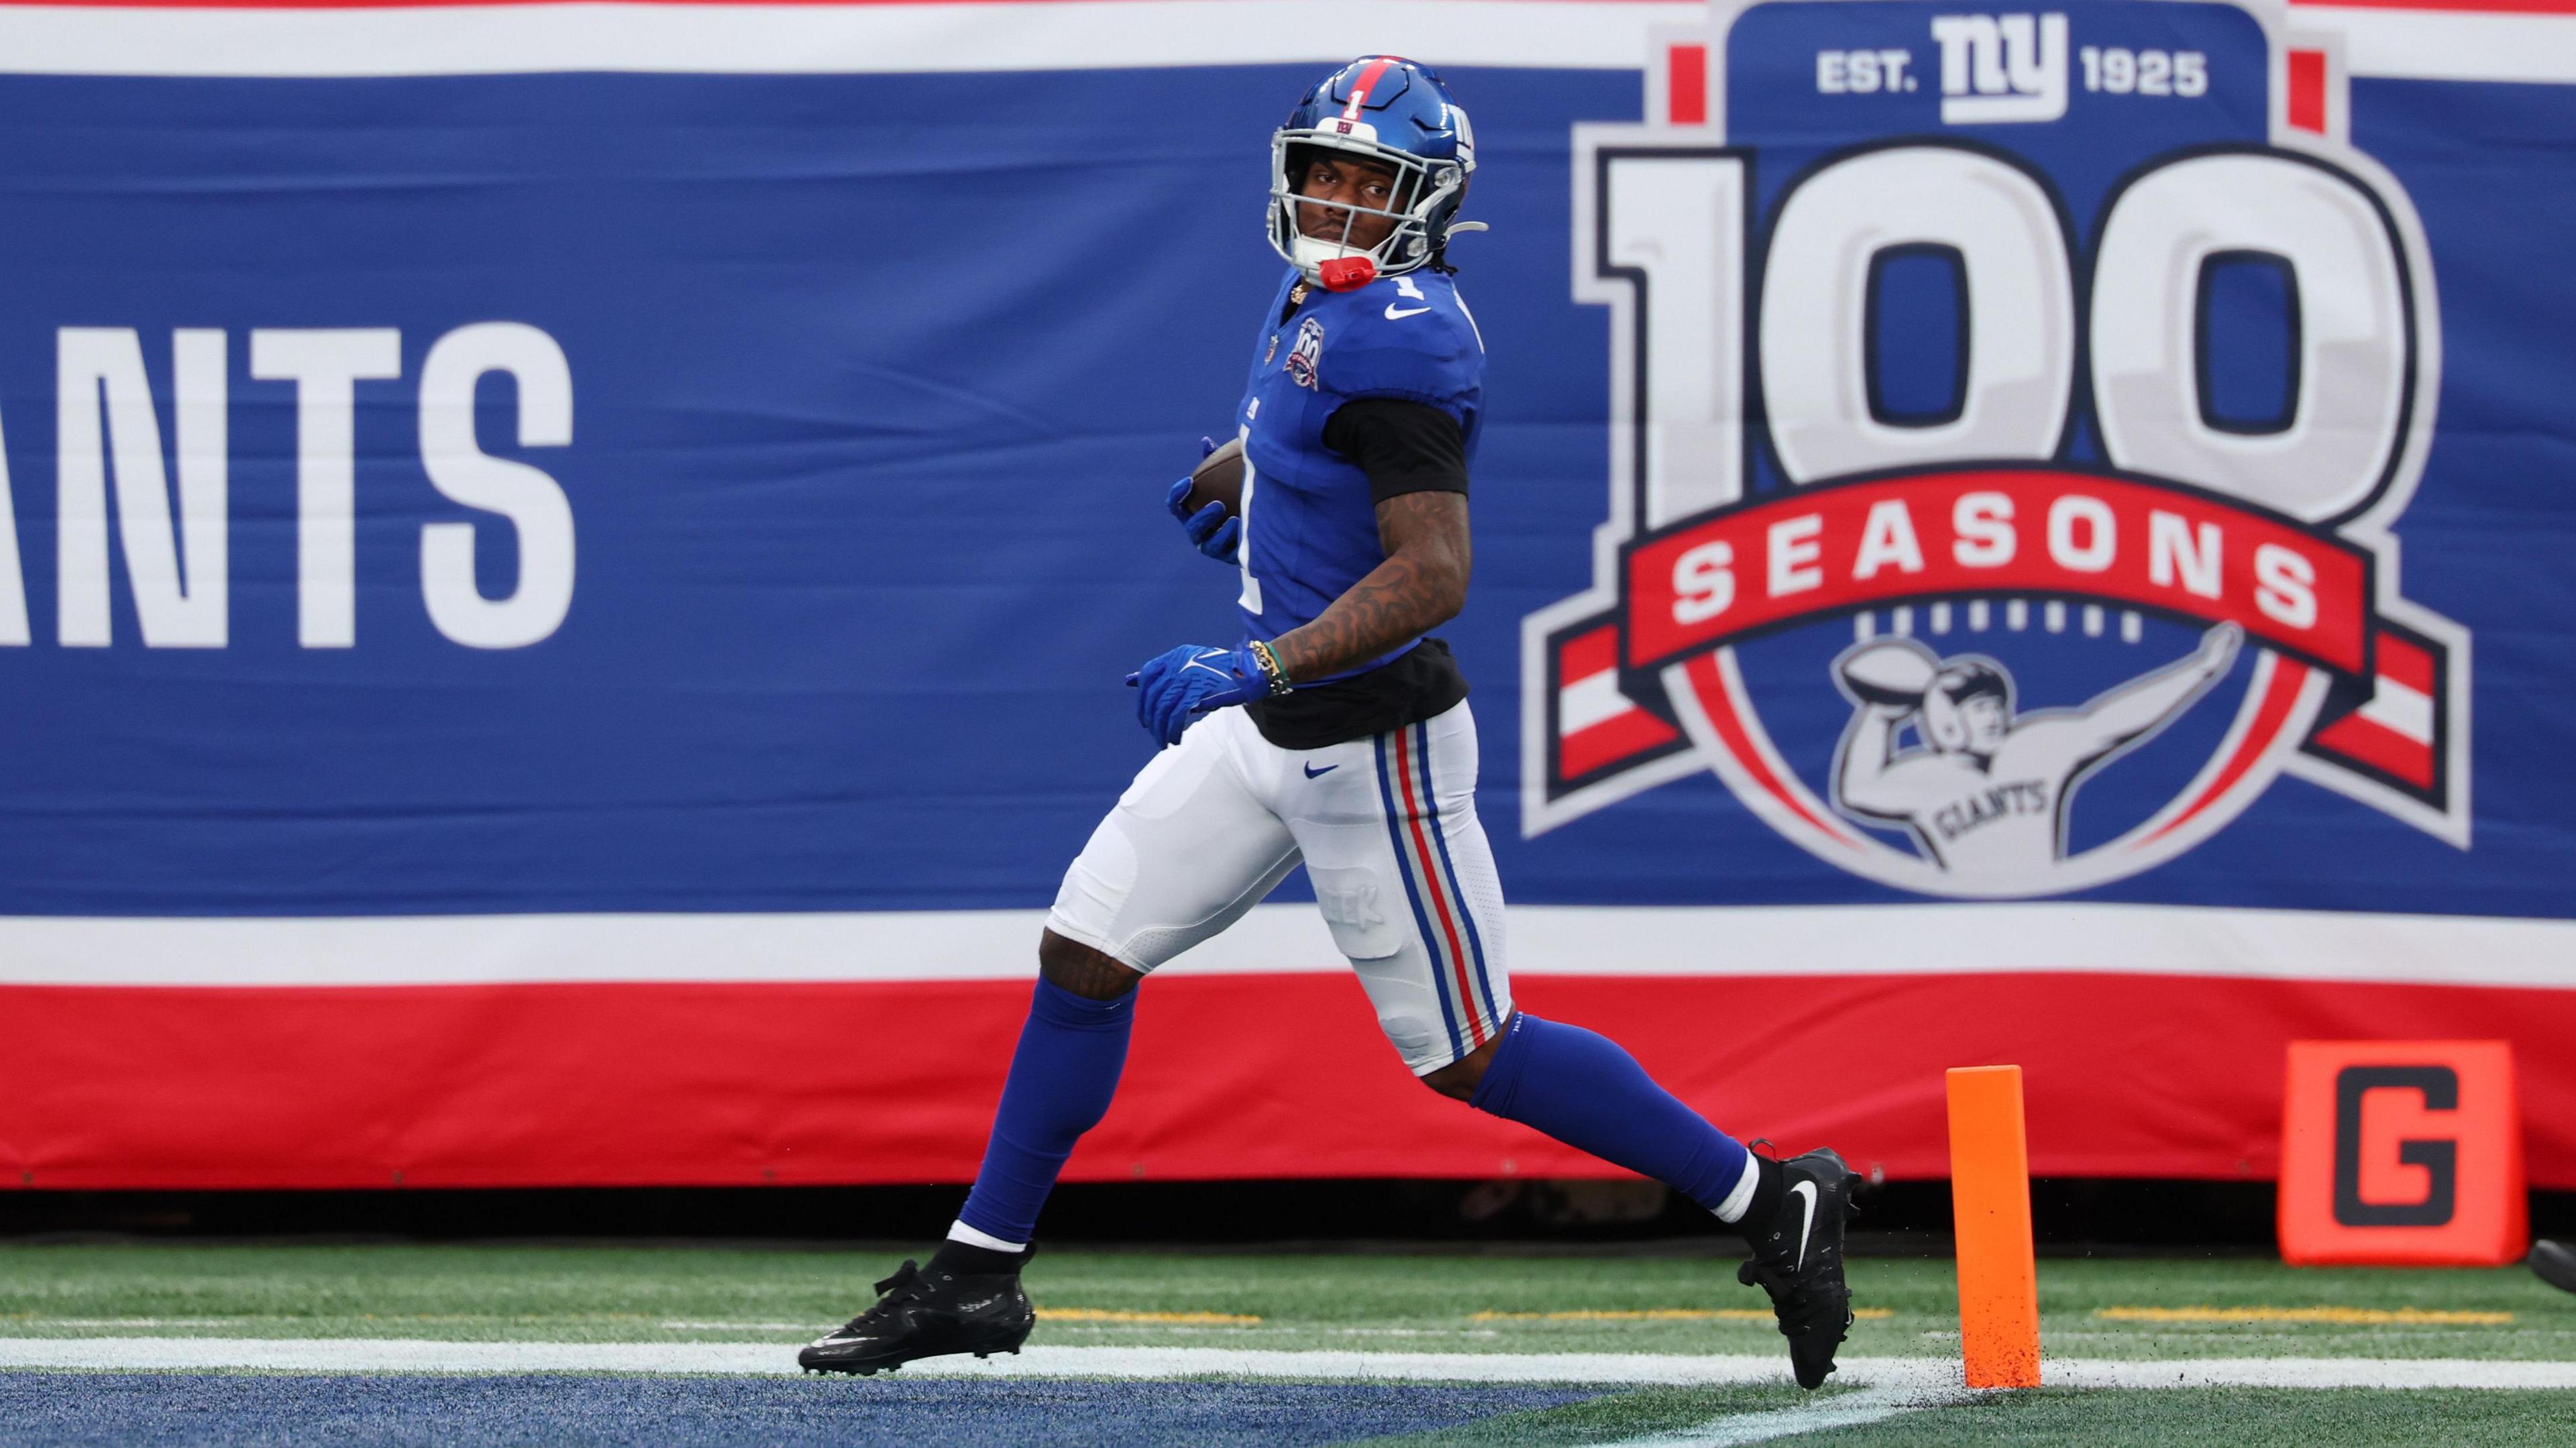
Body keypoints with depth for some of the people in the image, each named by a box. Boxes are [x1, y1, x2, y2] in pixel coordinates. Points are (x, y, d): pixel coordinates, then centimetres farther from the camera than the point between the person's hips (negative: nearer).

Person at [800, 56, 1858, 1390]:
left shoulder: (1398, 339, -22)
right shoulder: (1313, 298, 7)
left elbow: (1434, 576, -28)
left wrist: (1259, 666, -34)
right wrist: (1243, 477, 25)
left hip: (1371, 741, -9)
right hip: (1263, 724, 9)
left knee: (1470, 1054, -2)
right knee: (1084, 954, 8)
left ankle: (1774, 1205, 9)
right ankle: (976, 1277, 16)